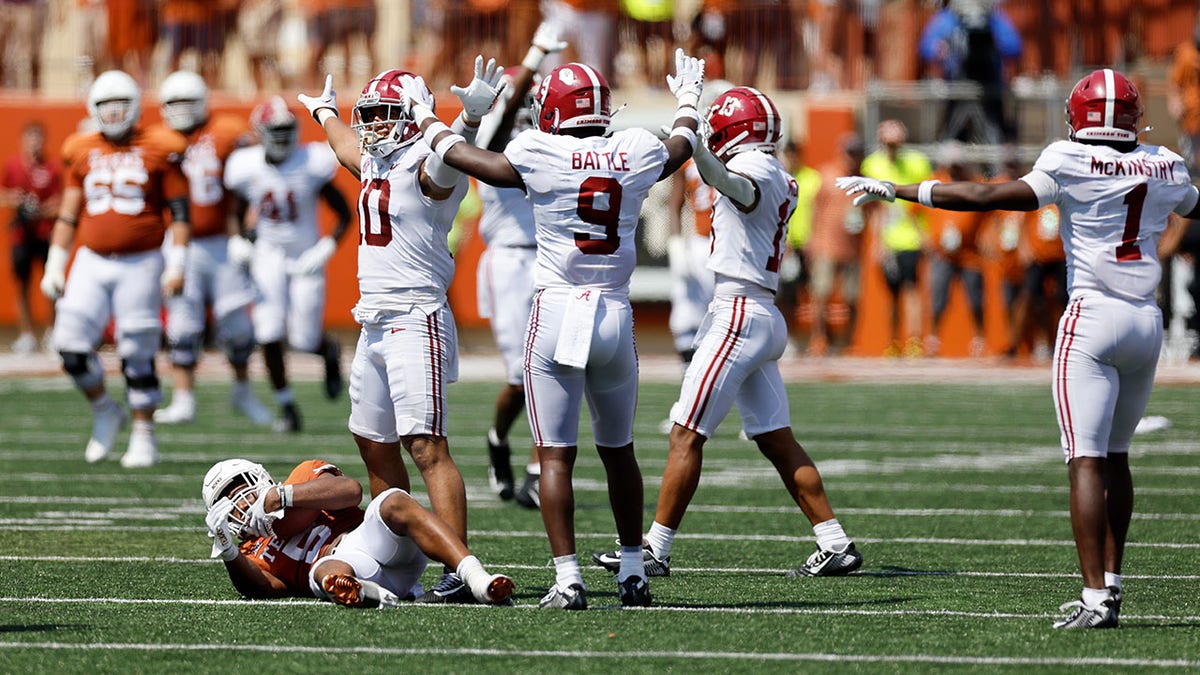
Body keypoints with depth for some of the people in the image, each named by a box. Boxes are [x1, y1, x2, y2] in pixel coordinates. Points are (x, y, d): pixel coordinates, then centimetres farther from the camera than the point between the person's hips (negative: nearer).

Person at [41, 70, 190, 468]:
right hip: (91, 263, 4)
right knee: (72, 345, -6)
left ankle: (143, 436, 10)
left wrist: (177, 264, -9)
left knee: (138, 355, -2)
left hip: (140, 264, -4)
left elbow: (180, 211, -2)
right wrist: (55, 264, 12)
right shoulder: (83, 153, 9)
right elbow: (69, 214, 15)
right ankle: (104, 412, 18)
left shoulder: (159, 151, -3)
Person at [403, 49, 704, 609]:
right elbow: (681, 148, 27)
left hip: (557, 313, -4)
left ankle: (567, 578, -8)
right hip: (616, 316, 4)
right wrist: (687, 102, 48)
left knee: (555, 455, -1)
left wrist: (426, 121, 27)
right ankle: (634, 572, 22)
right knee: (618, 451, 17)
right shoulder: (636, 153, 2)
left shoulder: (542, 156, -8)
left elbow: (466, 158, 8)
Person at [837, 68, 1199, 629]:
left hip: (1093, 319, -6)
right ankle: (1110, 584, 21)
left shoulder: (1074, 166, -9)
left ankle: (1096, 597, -16)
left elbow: (990, 197, -11)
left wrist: (892, 191, -7)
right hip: (1148, 322, 6)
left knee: (1087, 461, -8)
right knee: (1115, 457, 18)